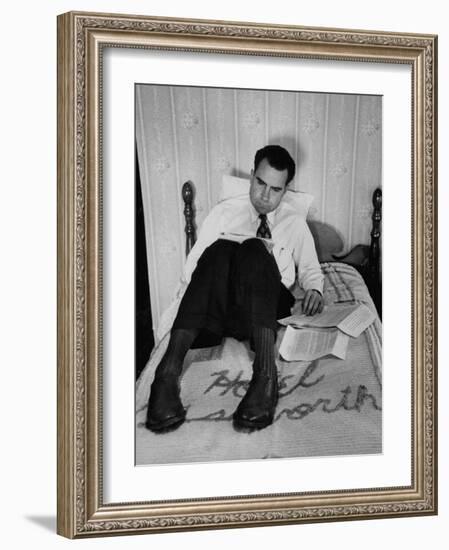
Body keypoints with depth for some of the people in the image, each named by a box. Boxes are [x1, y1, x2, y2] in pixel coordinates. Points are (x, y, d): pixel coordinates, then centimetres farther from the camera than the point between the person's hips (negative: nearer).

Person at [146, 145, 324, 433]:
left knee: (254, 250, -33)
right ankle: (169, 371, -50)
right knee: (220, 249, -34)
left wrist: (314, 289, 1)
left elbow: (310, 268, 24)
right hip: (217, 306, 1)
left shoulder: (295, 222, 22)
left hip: (269, 306, 0)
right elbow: (193, 265, 13)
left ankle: (265, 373, -52)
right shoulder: (225, 212, 19)